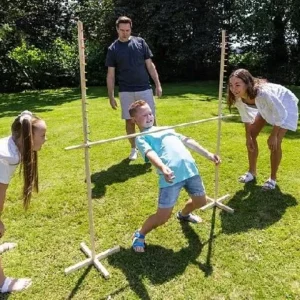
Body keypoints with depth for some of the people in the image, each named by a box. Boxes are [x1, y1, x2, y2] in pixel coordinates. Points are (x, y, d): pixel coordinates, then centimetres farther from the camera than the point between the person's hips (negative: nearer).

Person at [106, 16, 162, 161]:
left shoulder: (140, 42, 5)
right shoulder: (113, 49, 2)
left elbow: (150, 65, 7)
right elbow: (110, 74, 3)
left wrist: (158, 84, 1)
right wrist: (111, 96, -2)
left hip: (144, 89, 1)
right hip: (125, 92, 0)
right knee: (129, 121, 6)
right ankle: (134, 148, 21)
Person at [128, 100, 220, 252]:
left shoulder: (165, 128, 29)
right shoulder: (141, 138, 7)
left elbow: (187, 141, 27)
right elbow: (150, 153, -12)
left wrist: (207, 154, 22)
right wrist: (162, 168, -32)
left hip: (189, 168, 7)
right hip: (171, 175, -6)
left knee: (200, 201, 20)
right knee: (163, 216, -7)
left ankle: (183, 214, 53)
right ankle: (139, 235, 21)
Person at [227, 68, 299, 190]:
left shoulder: (263, 93, -45)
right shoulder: (238, 97, -26)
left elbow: (280, 114, -29)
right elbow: (246, 117, -6)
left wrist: (274, 136, -21)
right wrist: (248, 137, -2)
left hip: (285, 105, -6)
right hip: (266, 106, 6)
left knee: (274, 143, -14)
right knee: (251, 136, 1)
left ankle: (273, 178, 8)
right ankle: (252, 172, 19)